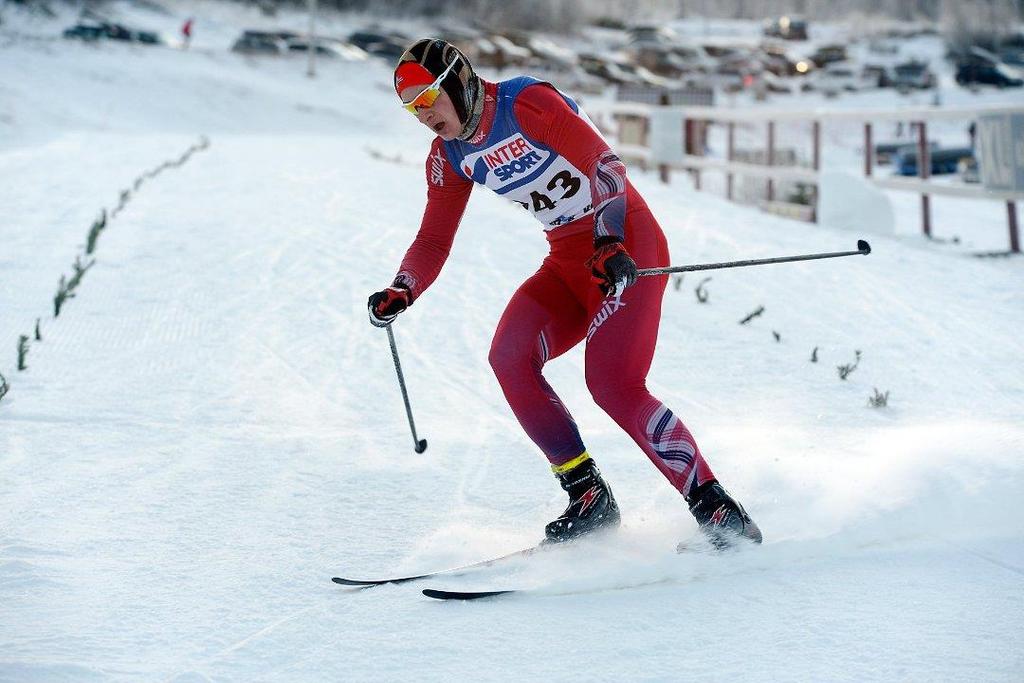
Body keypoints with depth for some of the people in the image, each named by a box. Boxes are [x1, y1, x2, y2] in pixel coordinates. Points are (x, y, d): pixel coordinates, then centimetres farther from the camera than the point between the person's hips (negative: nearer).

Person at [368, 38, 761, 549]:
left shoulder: (528, 102, -17)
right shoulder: (449, 156, 5)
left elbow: (606, 163, -23)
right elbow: (433, 240, 9)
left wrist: (608, 242, -38)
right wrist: (399, 294, -11)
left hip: (625, 244, -7)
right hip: (569, 260, 7)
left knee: (613, 384, -21)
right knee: (509, 356, -15)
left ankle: (716, 509, -15)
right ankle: (588, 497, -8)